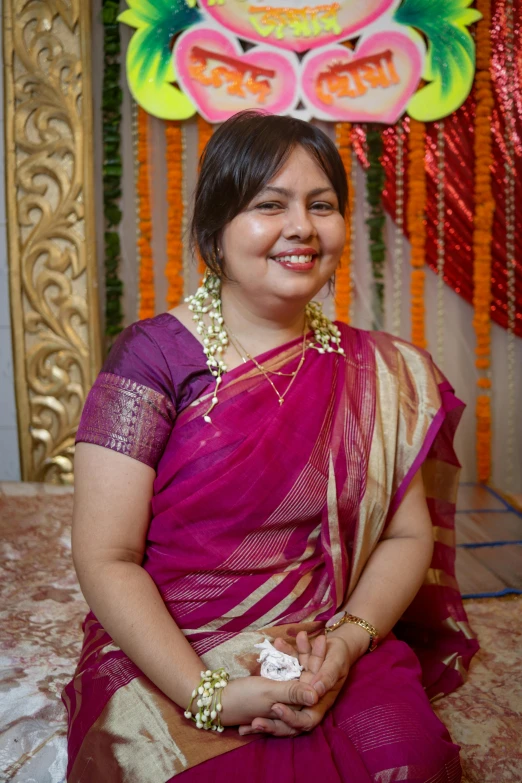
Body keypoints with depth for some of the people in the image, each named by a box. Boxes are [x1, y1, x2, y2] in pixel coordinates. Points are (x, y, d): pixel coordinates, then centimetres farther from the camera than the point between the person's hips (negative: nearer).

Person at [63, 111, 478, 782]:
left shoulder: (379, 374, 5)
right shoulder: (155, 356, -8)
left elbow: (408, 535, 5)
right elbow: (105, 558, -11)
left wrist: (348, 639, -12)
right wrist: (206, 695, -19)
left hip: (328, 656, 4)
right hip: (167, 660, -3)